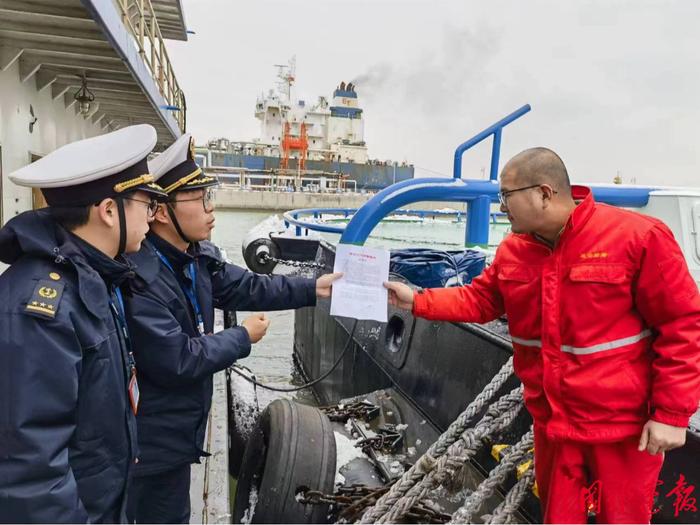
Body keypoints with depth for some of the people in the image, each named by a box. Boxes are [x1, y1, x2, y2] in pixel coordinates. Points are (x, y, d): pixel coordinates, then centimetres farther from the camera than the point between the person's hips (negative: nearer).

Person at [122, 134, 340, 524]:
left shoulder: (199, 258, 0)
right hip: (149, 442, -8)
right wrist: (243, 338, -16)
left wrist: (315, 288, 1)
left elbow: (248, 288, 8)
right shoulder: (138, 277, -31)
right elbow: (176, 361, -30)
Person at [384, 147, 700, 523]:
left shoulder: (637, 237, -18)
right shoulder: (513, 250, 0)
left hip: (623, 424, -4)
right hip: (551, 419, 5)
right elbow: (480, 300, 9)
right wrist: (417, 301, -2)